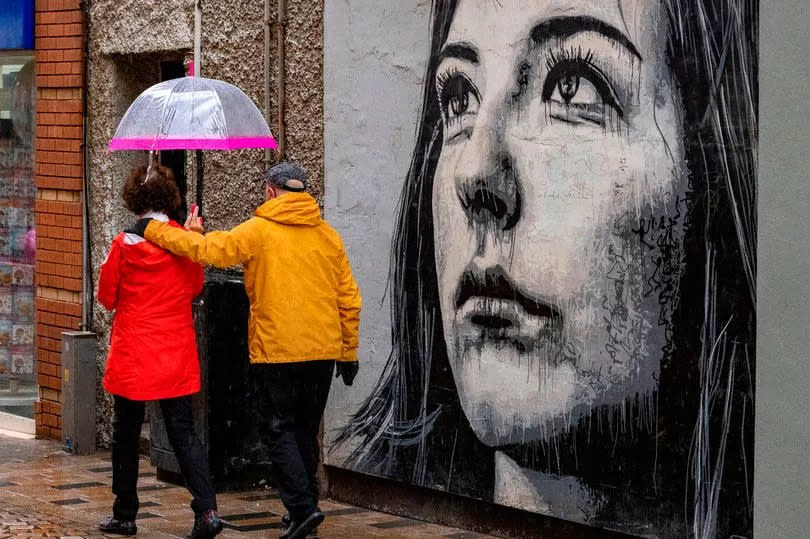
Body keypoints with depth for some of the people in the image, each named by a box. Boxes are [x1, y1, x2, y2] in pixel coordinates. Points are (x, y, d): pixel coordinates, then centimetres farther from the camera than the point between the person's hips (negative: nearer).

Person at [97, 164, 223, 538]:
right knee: (183, 433, 4)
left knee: (126, 436, 11)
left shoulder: (124, 244, -11)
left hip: (132, 355, -2)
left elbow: (107, 298, -1)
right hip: (176, 357, 2)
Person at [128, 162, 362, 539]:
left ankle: (302, 507, -12)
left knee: (282, 431, 1)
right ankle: (304, 506, 19)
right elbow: (349, 299, 9)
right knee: (306, 431, 15)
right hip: (323, 350, 5)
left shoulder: (258, 230, -6)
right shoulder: (328, 235, 8)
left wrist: (152, 230, -4)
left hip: (277, 352, -5)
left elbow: (207, 250, -14)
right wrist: (349, 351, 17)